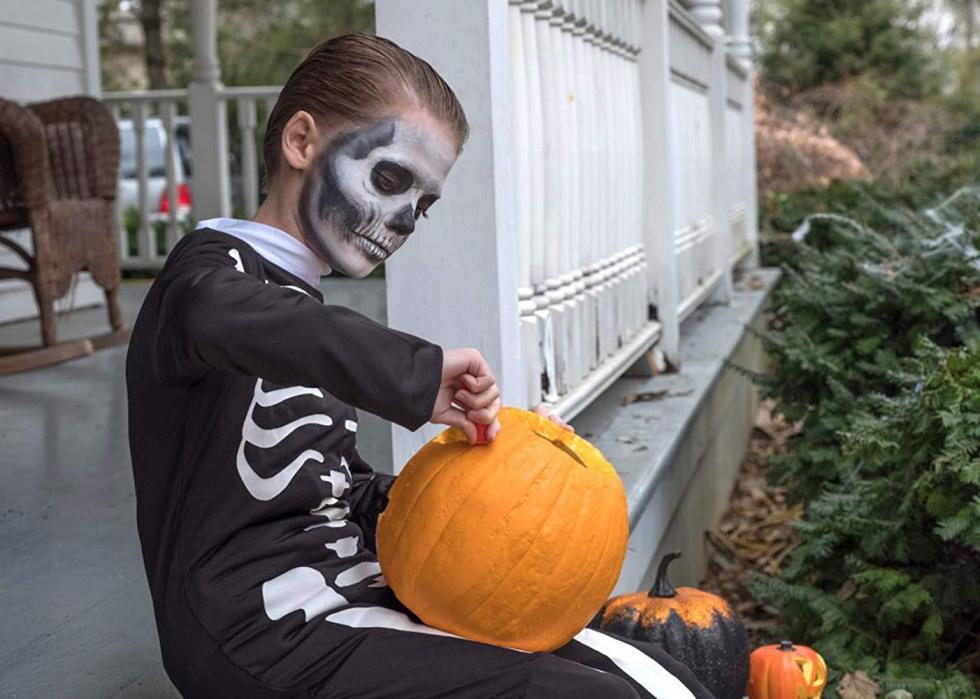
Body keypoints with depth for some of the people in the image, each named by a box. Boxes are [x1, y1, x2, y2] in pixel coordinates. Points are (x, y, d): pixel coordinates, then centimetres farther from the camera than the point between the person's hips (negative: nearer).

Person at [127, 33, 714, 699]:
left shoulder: (305, 302, 22)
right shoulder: (212, 266, -4)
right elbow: (223, 317, -32)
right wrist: (414, 372, -32)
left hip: (356, 600, 8)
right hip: (270, 638, -8)